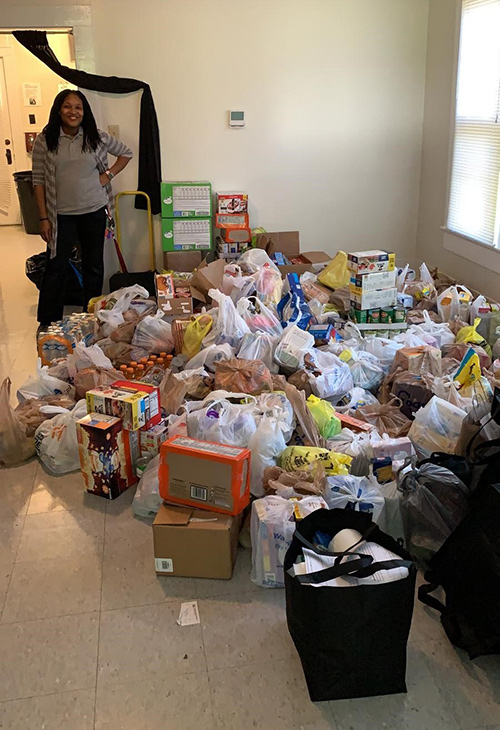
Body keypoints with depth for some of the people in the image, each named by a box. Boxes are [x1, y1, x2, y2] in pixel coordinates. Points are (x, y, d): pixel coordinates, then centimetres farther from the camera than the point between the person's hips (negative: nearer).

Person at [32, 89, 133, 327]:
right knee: (56, 268, 2)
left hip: (94, 211, 2)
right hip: (61, 215, -2)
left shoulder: (97, 137, -1)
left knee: (94, 266, 11)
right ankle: (47, 324, 13)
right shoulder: (44, 141, -5)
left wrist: (108, 175, -1)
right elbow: (39, 181, -3)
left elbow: (126, 153, 13)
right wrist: (43, 218, -6)